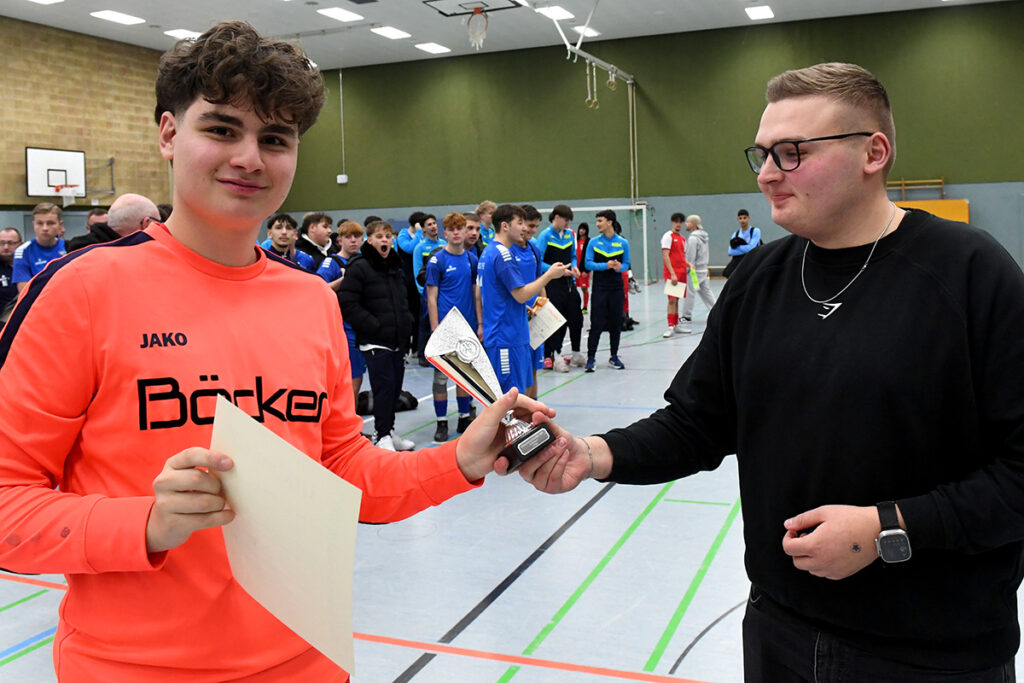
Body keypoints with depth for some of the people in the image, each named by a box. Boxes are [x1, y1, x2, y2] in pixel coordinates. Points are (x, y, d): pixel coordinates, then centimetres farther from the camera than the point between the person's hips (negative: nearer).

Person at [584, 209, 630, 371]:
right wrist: (606, 265, -17)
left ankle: (614, 357, 20)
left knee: (616, 323, 8)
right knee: (596, 324, -4)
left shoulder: (623, 243, 2)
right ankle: (590, 358, 2)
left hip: (616, 288, 2)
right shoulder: (594, 242, 1)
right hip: (599, 288, -1)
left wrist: (620, 267, -16)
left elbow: (626, 264, 7)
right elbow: (588, 264, -3)